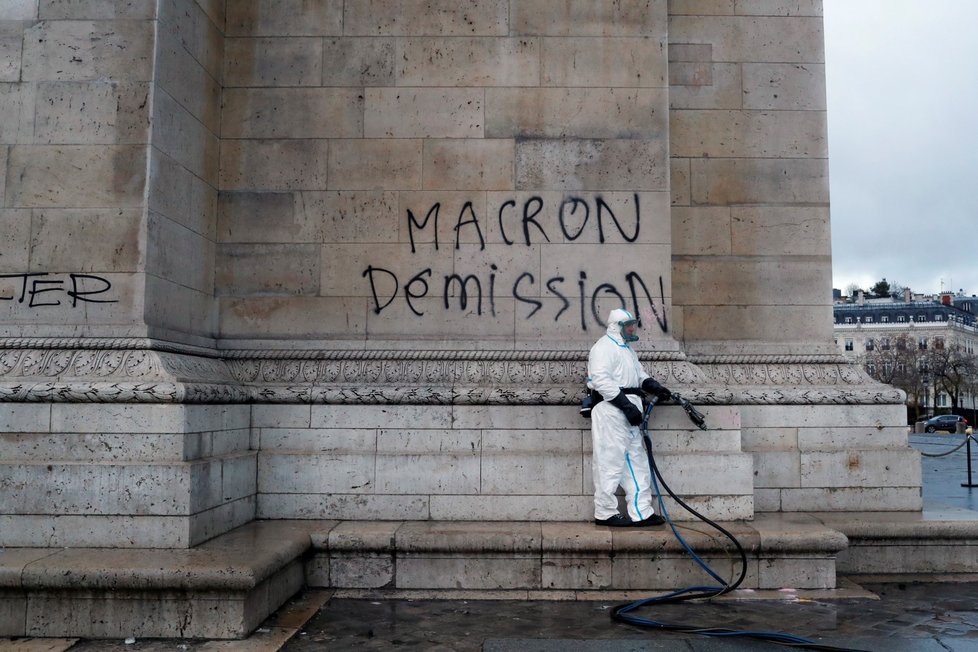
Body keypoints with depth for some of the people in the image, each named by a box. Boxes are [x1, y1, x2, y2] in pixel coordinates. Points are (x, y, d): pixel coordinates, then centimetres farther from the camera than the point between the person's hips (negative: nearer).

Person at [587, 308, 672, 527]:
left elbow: (639, 374, 29)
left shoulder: (626, 348, 23)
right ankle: (605, 512, 3)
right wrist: (627, 405, -23)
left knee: (636, 461, 11)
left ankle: (641, 512, 16)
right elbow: (601, 380, -21)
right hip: (610, 413, -10)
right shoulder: (604, 347, -10)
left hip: (627, 414, 10)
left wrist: (653, 386, 7)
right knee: (611, 461, -6)